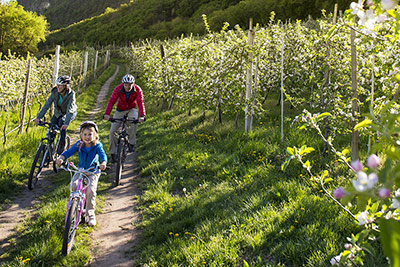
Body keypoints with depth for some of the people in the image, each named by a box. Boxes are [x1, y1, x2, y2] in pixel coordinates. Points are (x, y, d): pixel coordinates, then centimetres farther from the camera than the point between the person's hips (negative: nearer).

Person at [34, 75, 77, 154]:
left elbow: (70, 110, -38)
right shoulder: (55, 92, -20)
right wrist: (38, 117, -31)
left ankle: (61, 145, -14)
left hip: (70, 114, -4)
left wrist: (66, 123, -50)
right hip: (58, 113, 4)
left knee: (62, 121, -31)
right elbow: (47, 104, -22)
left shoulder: (71, 94, -29)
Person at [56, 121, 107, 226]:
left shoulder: (97, 146, -12)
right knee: (73, 185, -21)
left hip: (93, 171, -3)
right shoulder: (79, 145, -5)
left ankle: (90, 213, -6)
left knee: (91, 189, -23)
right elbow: (69, 151, -13)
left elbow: (102, 154, -26)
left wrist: (103, 163, -49)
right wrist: (61, 158, -33)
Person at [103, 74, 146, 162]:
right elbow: (111, 101, -29)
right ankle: (113, 153, 9)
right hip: (120, 110, 1)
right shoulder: (118, 89, -23)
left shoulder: (137, 89, -22)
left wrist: (142, 116, -48)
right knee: (112, 131, -9)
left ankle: (131, 143, -20)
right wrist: (107, 114, -44)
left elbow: (141, 102, -32)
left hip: (132, 109, -1)